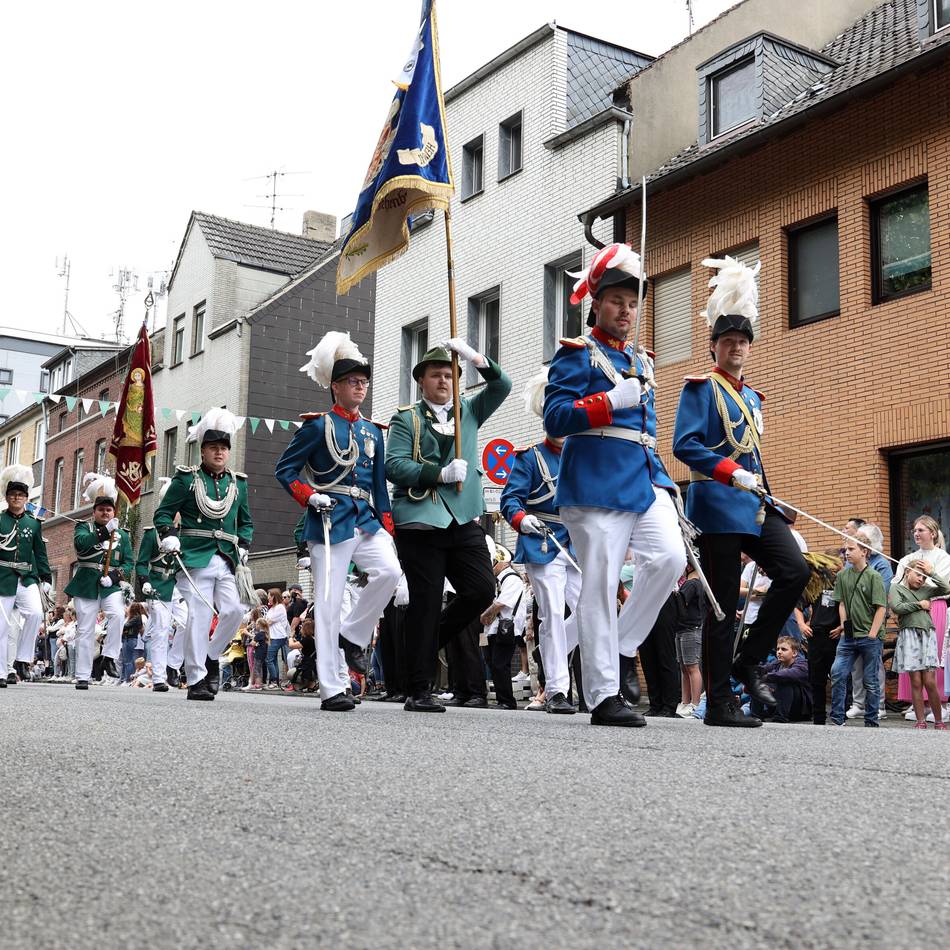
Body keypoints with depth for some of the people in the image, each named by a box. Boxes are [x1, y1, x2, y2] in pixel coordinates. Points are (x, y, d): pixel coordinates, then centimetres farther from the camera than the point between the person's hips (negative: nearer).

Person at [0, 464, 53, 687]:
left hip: (27, 577, 1)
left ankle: (22, 658, -8)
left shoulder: (34, 523, 10)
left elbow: (40, 553, 12)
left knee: (36, 613, -22)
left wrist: (46, 578, 6)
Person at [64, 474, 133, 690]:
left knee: (118, 615, -26)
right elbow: (80, 543, -14)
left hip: (111, 585, 1)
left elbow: (129, 562, 10)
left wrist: (116, 574, -10)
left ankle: (108, 658, -13)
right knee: (85, 630, 0)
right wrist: (104, 532, -27)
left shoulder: (122, 534, 14)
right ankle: (82, 677, 6)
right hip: (86, 584, -1)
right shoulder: (84, 527, 9)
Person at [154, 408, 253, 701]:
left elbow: (246, 522, 27)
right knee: (198, 617, -6)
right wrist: (169, 535, -10)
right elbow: (163, 513, 8)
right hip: (196, 559, -4)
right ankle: (196, 680, 1)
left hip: (228, 561, 4)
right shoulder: (187, 478, 6)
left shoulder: (238, 482, 17)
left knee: (234, 611, -11)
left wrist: (243, 547, 10)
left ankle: (211, 656, 15)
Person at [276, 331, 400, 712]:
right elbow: (285, 468, 1)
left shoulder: (373, 432, 16)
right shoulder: (318, 425, -1)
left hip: (366, 522, 5)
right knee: (329, 605, -4)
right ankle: (333, 689, 2)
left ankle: (353, 634, 2)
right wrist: (310, 497, -14)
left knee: (389, 571, -21)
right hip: (330, 522, -5)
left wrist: (386, 527, 12)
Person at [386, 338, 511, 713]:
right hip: (420, 521, -4)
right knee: (425, 603, -5)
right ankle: (419, 691, 2)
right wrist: (441, 474, -17)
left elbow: (501, 386, 8)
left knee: (482, 590, -7)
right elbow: (394, 465, -6)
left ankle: (427, 641, 18)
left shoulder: (468, 411, 20)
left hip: (464, 518, 4)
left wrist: (474, 357, -6)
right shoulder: (406, 418, 7)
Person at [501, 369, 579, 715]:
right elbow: (510, 498, -6)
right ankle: (556, 690, -4)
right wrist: (522, 519, -25)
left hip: (577, 548, 5)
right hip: (544, 544, -5)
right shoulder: (531, 458, 1)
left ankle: (550, 660, 22)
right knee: (553, 613, -9)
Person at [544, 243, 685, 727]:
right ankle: (605, 696, 0)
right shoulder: (577, 354, 1)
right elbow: (555, 418, -9)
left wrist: (662, 479, 19)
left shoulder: (640, 361, 22)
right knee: (599, 584, -5)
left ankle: (619, 648, 7)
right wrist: (611, 402, -19)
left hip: (645, 478, 7)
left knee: (670, 557, -12)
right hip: (597, 482, -7)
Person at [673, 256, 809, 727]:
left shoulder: (752, 396, 21)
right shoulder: (701, 387, -1)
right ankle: (719, 703, 2)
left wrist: (765, 494, 19)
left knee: (794, 571, -11)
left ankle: (748, 661, 5)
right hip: (718, 506, -7)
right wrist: (732, 472, -20)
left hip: (756, 506, 7)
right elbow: (683, 444, -13)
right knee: (723, 604, -5)